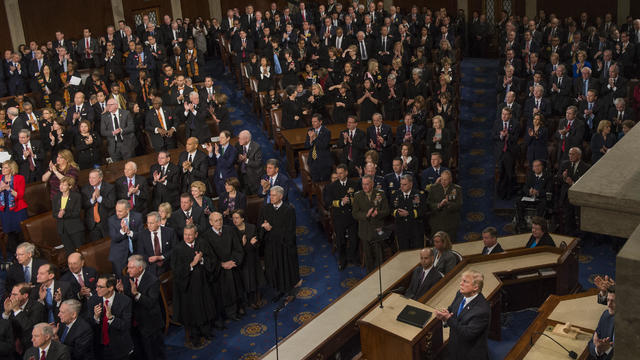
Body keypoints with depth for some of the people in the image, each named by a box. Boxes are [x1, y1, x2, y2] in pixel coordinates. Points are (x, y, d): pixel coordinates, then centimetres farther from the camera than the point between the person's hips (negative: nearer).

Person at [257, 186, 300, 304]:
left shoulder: (289, 210, -15)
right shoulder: (265, 208, -1)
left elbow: (289, 230, -17)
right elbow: (260, 225, 0)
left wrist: (272, 229, -19)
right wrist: (265, 227, -23)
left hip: (285, 245, -4)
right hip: (270, 245, 4)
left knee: (287, 268, 9)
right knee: (274, 269, 14)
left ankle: (290, 292, 27)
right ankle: (280, 290, 33)